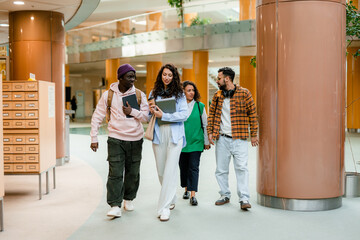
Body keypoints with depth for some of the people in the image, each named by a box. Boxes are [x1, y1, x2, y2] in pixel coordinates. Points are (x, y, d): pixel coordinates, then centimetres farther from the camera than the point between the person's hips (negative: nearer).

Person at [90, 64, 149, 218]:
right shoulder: (108, 95, 0)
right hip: (116, 139, -2)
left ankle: (129, 199, 29)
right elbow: (97, 117, 3)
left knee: (133, 173, 10)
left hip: (136, 139, 2)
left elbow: (147, 116, 3)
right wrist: (94, 138, -1)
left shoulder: (139, 95, 4)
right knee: (115, 173, -9)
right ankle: (115, 206, -6)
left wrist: (132, 112, -14)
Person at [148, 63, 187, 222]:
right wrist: (151, 110, -9)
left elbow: (184, 115, -7)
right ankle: (171, 199, 30)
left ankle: (164, 207, -8)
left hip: (174, 135, -3)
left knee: (171, 170, -10)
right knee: (161, 170, 9)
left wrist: (163, 115, -15)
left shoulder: (179, 94, 3)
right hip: (158, 134, 3)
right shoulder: (154, 92, 11)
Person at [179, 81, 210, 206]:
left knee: (193, 167, -6)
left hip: (196, 142, -1)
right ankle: (186, 189, 29)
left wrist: (207, 141, 8)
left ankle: (193, 195, -6)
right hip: (181, 142, 1)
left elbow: (205, 124, 8)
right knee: (183, 167, 10)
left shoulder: (200, 106, 2)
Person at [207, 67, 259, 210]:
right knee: (221, 169, 8)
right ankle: (225, 195, 23)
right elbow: (212, 114, 17)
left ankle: (244, 199, -6)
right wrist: (210, 132, 6)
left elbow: (252, 114, 1)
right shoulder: (217, 96, 11)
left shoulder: (244, 93, -1)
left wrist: (254, 134, -1)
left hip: (239, 139, -4)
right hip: (222, 139, 4)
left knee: (241, 168, -10)